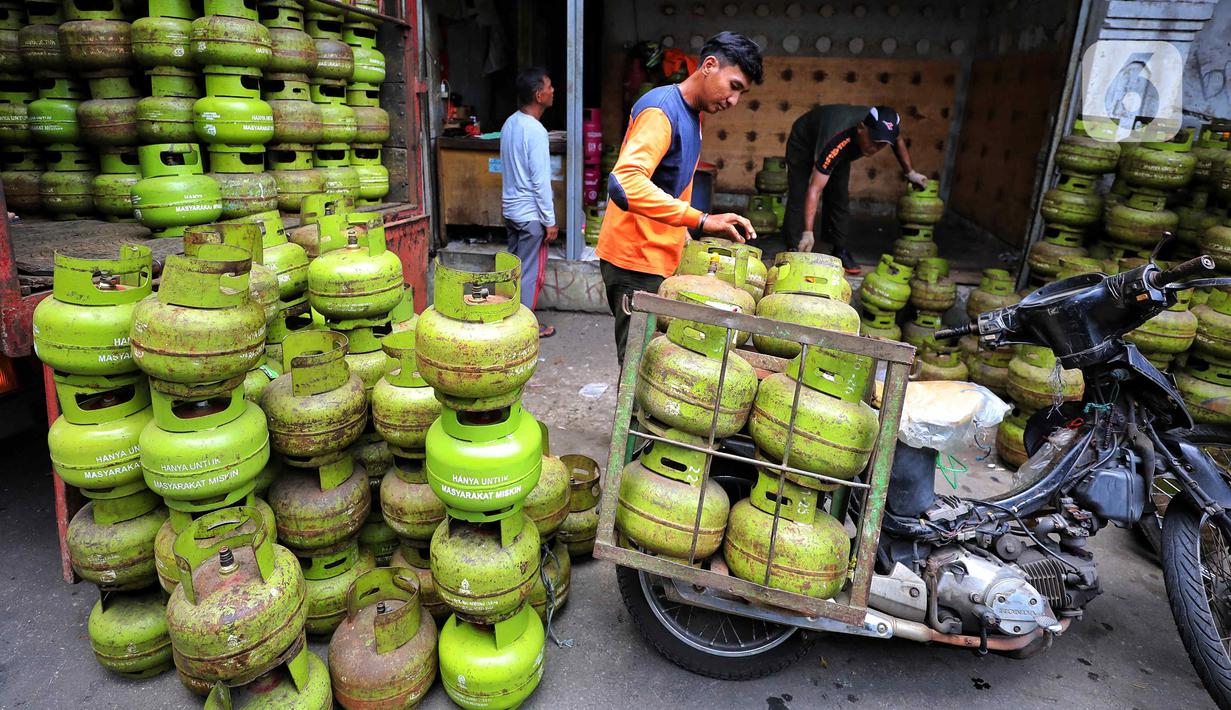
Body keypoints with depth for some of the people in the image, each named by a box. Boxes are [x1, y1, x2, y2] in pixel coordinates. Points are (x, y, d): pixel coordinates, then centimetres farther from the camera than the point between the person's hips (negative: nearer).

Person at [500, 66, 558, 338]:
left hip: (510, 208, 9)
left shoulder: (510, 123, 7)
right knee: (531, 273, 2)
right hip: (530, 213, -9)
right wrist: (550, 221, -16)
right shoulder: (535, 130, -20)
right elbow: (540, 180, -21)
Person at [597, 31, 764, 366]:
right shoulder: (662, 109, -16)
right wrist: (701, 220, -34)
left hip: (660, 260, 9)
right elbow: (625, 183, -32)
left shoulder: (692, 114, 15)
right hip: (635, 263, -9)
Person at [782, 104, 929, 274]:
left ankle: (839, 250, 7)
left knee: (840, 199, -1)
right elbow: (814, 190, -48)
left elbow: (899, 142, -2)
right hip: (803, 143, -5)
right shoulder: (836, 144, -48)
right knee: (798, 198, -15)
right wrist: (808, 232, -52)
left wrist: (910, 172, 4)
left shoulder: (884, 127, -30)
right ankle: (793, 250, -9)